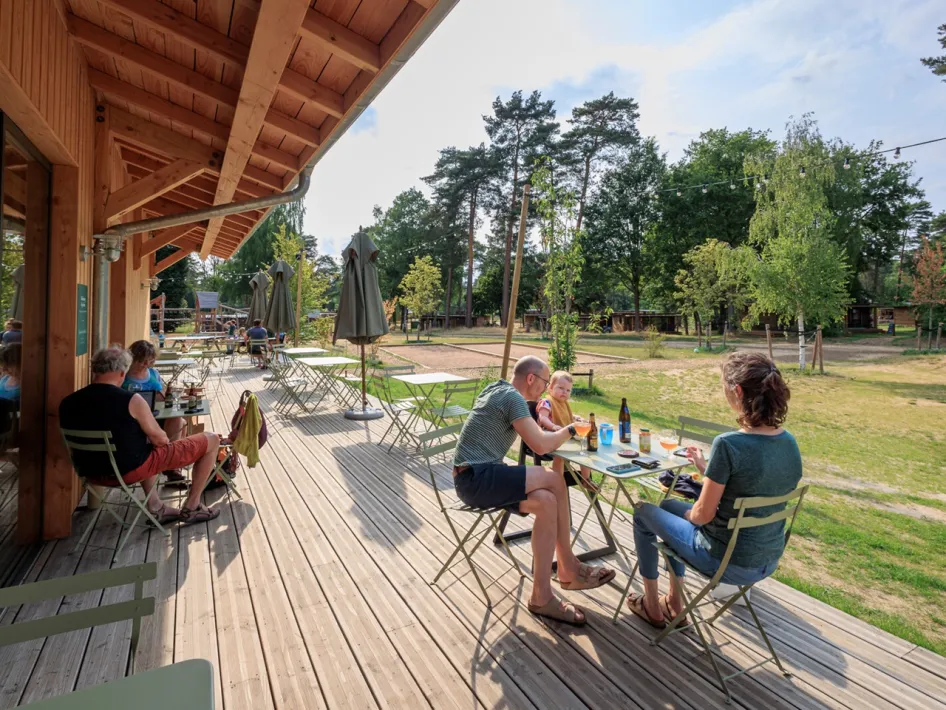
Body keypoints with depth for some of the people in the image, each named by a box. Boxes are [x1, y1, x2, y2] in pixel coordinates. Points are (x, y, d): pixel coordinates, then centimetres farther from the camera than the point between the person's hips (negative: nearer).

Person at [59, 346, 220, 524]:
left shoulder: (68, 403, -2)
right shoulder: (131, 399, -20)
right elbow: (160, 439, -13)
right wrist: (161, 437, 10)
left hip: (92, 472, 8)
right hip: (131, 469, -8)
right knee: (211, 440, 1)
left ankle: (155, 508, 29)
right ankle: (191, 507, 14)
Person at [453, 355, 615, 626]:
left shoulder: (496, 390, 17)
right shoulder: (512, 397, -13)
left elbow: (533, 434, 28)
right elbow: (541, 446, -19)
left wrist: (561, 429, 15)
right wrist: (569, 429, -1)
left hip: (476, 478, 9)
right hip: (476, 478, -9)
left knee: (546, 502, -5)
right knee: (554, 481, -16)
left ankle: (542, 596, 1)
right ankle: (568, 568, 1)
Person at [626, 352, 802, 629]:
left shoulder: (728, 443, -28)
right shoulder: (789, 442, -4)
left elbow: (703, 515, -20)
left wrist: (689, 513, 1)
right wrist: (705, 467, 10)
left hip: (726, 562, -7)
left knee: (644, 512, 16)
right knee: (669, 506, 26)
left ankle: (652, 606, 31)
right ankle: (675, 603, 35)